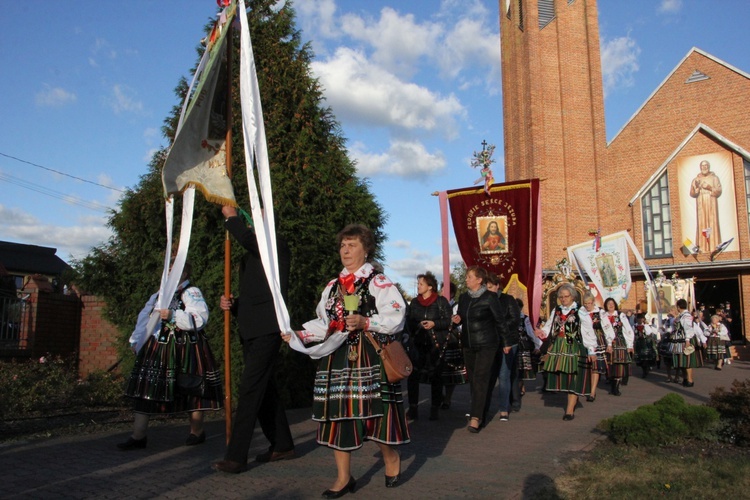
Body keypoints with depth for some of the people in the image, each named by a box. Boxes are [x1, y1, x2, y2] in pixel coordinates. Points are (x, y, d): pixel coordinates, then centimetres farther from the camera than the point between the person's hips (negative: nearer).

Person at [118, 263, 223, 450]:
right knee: (144, 389, 1)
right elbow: (145, 317, 19)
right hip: (157, 348, 6)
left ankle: (197, 432, 22)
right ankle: (138, 436, 8)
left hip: (185, 350, -6)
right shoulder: (160, 294, 15)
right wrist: (136, 340, 16)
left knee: (191, 391, 4)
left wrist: (173, 316, -27)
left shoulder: (191, 293, -6)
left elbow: (199, 318, -20)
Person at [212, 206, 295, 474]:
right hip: (250, 331, 10)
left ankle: (236, 456, -8)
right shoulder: (249, 257, 22)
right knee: (264, 388, 13)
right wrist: (231, 303, 5)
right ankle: (282, 445, 24)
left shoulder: (277, 248, -3)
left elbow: (248, 239, -25)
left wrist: (231, 217, -8)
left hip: (267, 330, -9)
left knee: (250, 388, -12)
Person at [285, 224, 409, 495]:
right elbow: (325, 322, 15)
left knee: (375, 412, -2)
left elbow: (397, 317, -10)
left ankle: (392, 459, 27)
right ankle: (344, 477, 16)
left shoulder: (379, 282, -2)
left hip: (370, 360, -5)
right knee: (338, 413, 4)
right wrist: (300, 334, 0)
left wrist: (366, 322, -20)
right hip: (338, 357, 5)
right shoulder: (333, 286, 17)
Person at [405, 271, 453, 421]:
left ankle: (435, 409, 15)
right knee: (412, 375, -5)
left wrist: (434, 324, -16)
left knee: (436, 377, 4)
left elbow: (449, 320, -3)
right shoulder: (414, 302, 12)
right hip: (418, 344, 3)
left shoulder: (441, 301, 0)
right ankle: (412, 408, 5)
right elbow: (408, 321, 14)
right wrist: (417, 326, -6)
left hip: (436, 344, -3)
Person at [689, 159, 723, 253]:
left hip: (712, 205, -1)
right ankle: (703, 247, -5)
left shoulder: (714, 178, 5)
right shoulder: (696, 180, 8)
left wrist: (710, 188, -15)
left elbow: (719, 192, 0)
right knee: (702, 224, -4)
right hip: (701, 206, 1)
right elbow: (692, 194, 3)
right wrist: (697, 188, -15)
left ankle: (714, 246, -2)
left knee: (712, 223, -4)